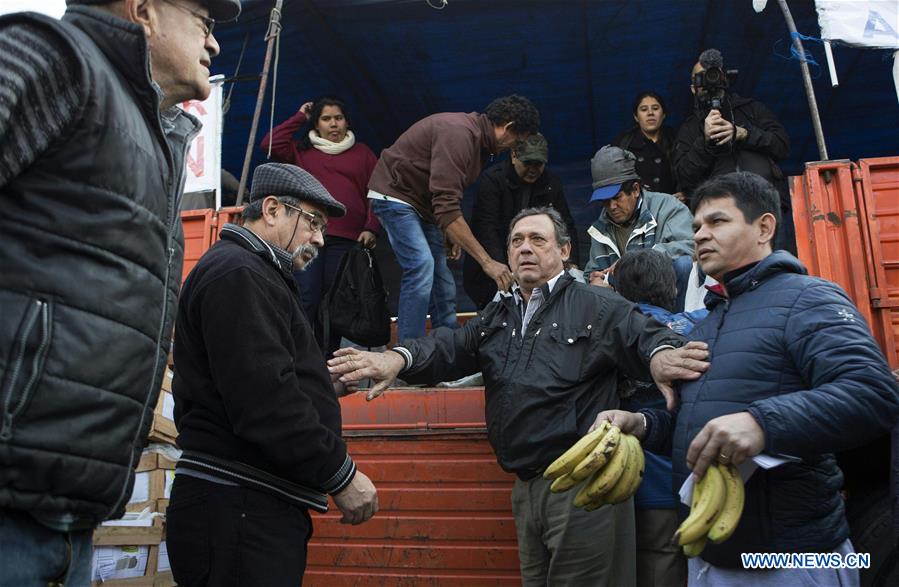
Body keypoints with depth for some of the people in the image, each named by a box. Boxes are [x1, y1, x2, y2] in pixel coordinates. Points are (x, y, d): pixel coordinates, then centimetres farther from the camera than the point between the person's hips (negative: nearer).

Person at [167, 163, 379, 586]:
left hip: (260, 508, 10)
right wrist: (342, 475, -15)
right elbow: (264, 402, -22)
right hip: (241, 508, -10)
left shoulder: (252, 274, 22)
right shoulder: (236, 273, -12)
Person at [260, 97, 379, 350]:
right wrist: (299, 118, 13)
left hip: (346, 239, 0)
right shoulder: (302, 151, 20)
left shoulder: (363, 153, 19)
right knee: (306, 300, -9)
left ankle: (327, 356, 5)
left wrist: (371, 229, -2)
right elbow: (269, 145, 5)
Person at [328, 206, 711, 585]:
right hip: (525, 486, 6)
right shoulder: (496, 316, 15)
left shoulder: (599, 307, -1)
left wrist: (660, 354, -39)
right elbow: (448, 349, 4)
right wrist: (398, 359, -17)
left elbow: (644, 336, -14)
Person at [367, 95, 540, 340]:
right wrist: (487, 261, -34)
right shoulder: (458, 133, -27)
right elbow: (446, 206, -34)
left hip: (420, 201, 10)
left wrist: (450, 233, 4)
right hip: (394, 194, -10)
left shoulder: (476, 136, 5)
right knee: (422, 265, -24)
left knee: (442, 281, 4)